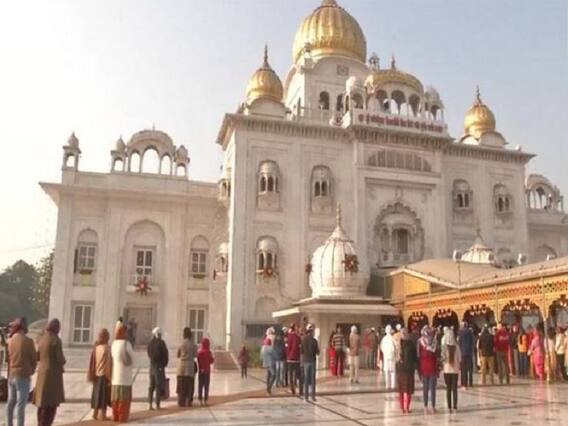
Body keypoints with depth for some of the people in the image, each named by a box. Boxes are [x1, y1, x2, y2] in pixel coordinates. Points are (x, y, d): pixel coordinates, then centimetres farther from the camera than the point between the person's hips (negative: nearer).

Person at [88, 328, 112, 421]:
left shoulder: (96, 347, 2)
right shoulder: (107, 348, -17)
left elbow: (92, 362, 6)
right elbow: (109, 363, -18)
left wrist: (92, 375, 14)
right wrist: (110, 377, -13)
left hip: (97, 374, 6)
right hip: (105, 375, -6)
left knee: (97, 394, 15)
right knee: (104, 395, 1)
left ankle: (95, 414, 20)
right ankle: (102, 415, 3)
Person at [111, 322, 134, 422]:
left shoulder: (113, 344, 5)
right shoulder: (126, 344, -13)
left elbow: (112, 359, 5)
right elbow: (131, 359, -6)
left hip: (115, 376, 6)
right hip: (125, 376, -6)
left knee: (115, 398, 11)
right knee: (124, 398, 0)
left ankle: (115, 416, 13)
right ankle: (122, 417, 0)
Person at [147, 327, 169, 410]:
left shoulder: (150, 343, 5)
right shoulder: (161, 343, -14)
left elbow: (149, 354, 12)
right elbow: (165, 354, -12)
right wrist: (163, 364, -2)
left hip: (152, 365, 6)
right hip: (159, 366, -6)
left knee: (151, 385, 12)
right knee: (159, 386, 0)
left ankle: (150, 404, 12)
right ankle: (157, 404, 1)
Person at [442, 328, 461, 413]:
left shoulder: (444, 347, -11)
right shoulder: (456, 346, -7)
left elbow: (442, 358, -9)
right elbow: (459, 359, -1)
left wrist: (441, 367, 6)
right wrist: (458, 366, 13)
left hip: (447, 369, -1)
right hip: (455, 369, 1)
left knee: (448, 388, 8)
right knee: (454, 388, 8)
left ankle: (449, 407, 6)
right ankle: (454, 406, 6)